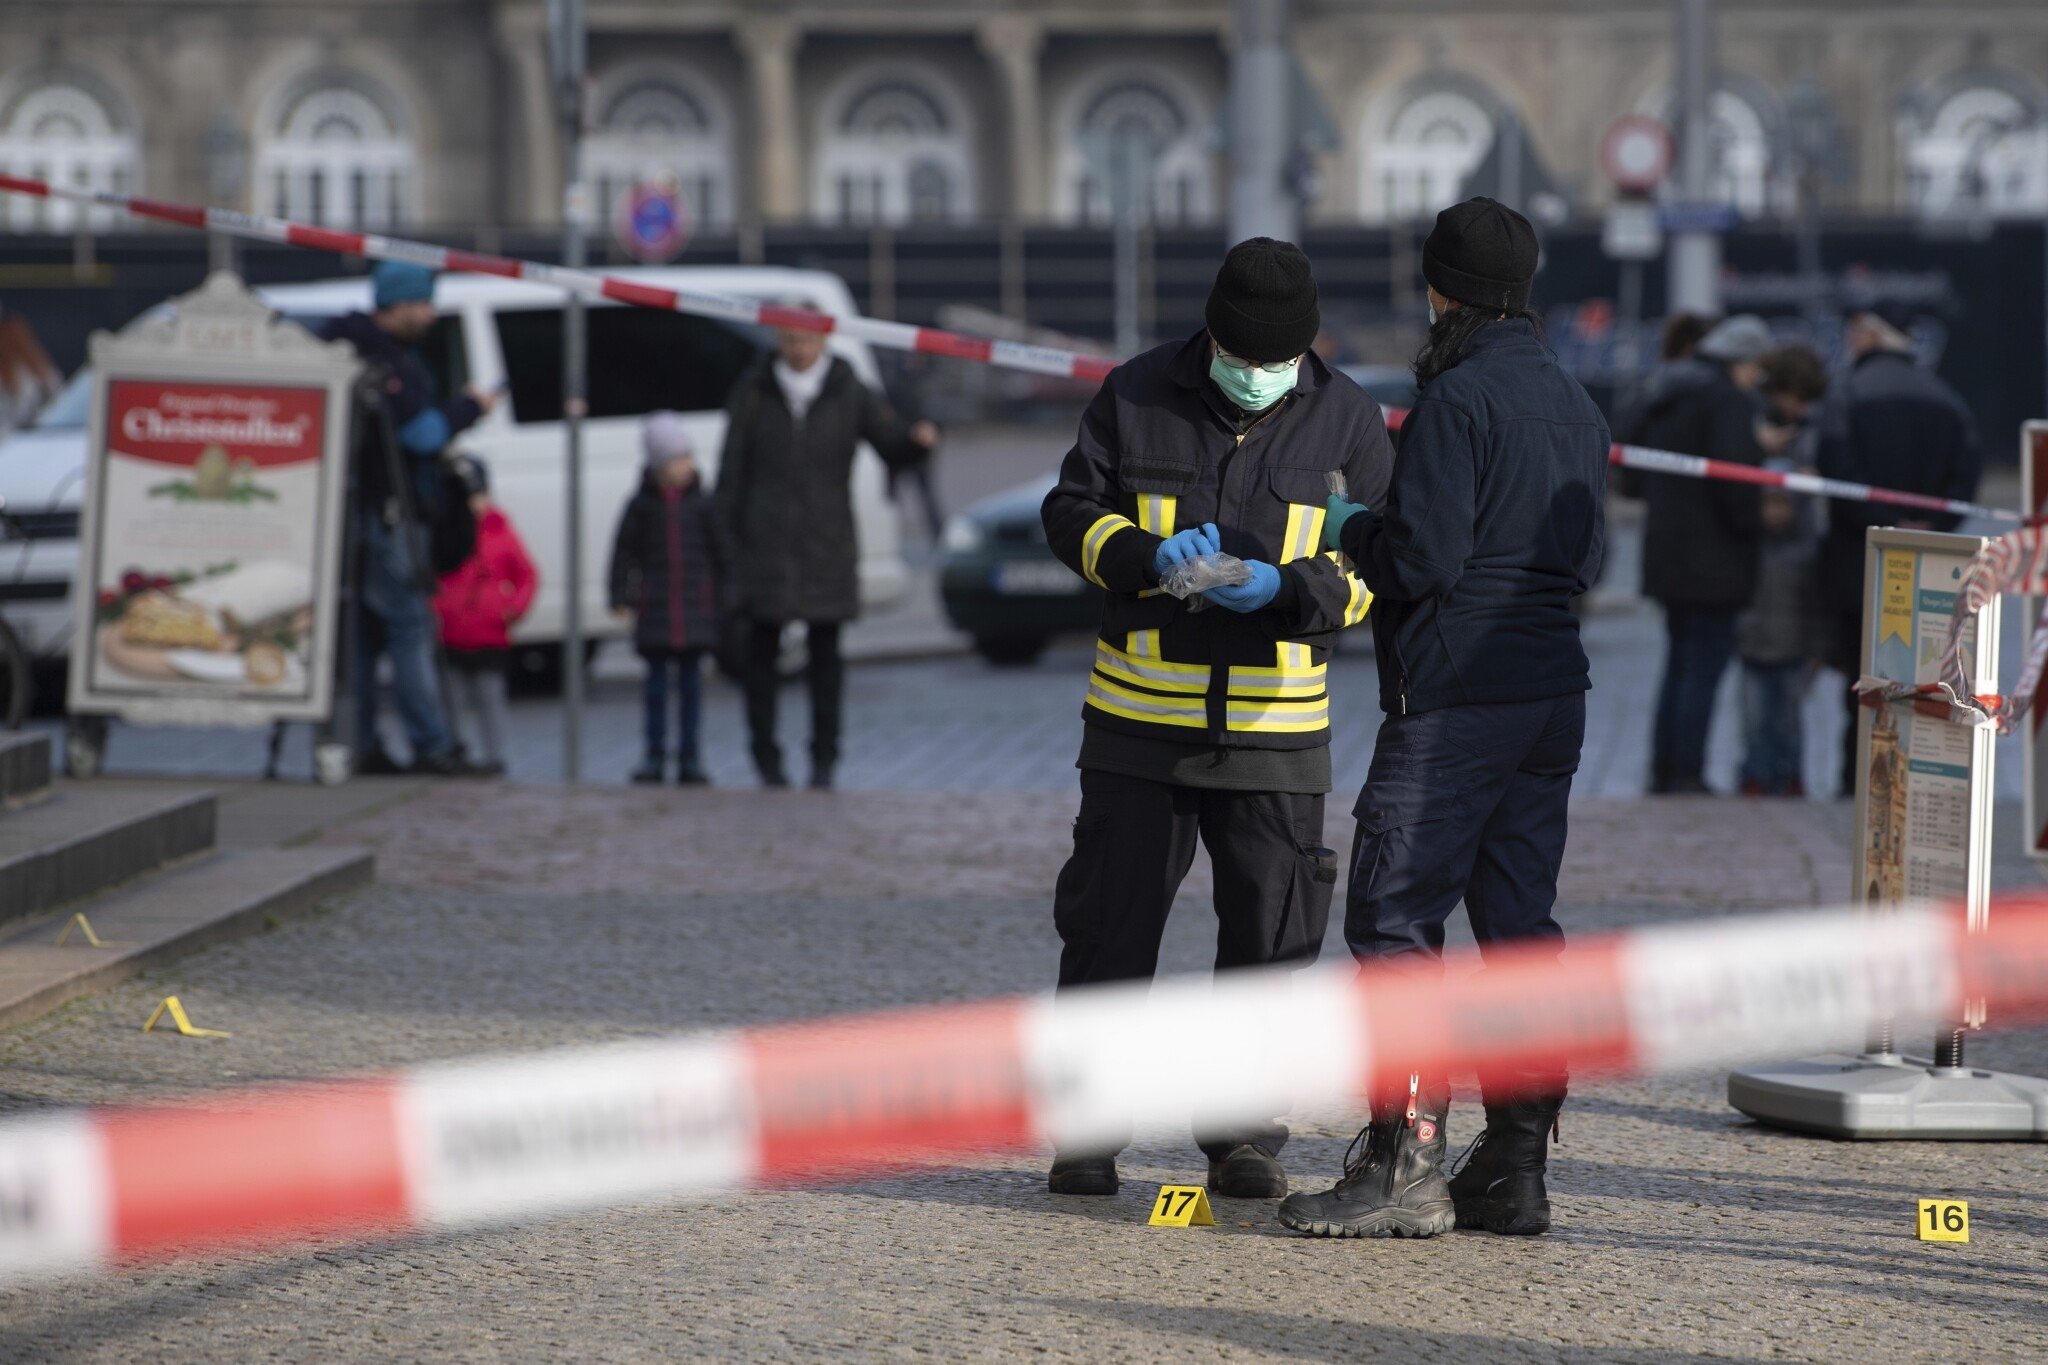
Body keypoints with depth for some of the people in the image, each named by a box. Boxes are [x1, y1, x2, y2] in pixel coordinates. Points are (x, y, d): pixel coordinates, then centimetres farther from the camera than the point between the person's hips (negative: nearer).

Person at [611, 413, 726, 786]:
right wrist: (621, 598, -1)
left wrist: (722, 598, 7)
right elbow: (623, 553, 3)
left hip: (696, 601, 1)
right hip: (655, 605, -1)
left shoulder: (701, 504, 3)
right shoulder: (642, 505, 0)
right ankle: (654, 755, 10)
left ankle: (689, 757, 8)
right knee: (657, 680, 4)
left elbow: (719, 554, 8)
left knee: (691, 679, 3)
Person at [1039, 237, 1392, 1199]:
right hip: (1138, 716, 0)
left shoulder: (1347, 422, 1)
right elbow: (1072, 514, 4)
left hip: (1276, 723, 0)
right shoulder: (1137, 397, 0)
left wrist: (1286, 589, -17)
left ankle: (1246, 1133, 13)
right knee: (1108, 921, 2)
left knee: (1270, 932, 2)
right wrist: (1146, 555, -16)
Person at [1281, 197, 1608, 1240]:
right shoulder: (1574, 403, 13)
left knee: (1396, 917, -5)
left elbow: (1421, 557, -18)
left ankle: (1405, 1162, -10)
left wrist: (1351, 531, 2)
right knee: (1519, 920, 9)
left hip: (1455, 695, -8)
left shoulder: (1457, 400, -13)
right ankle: (1514, 1168, 9)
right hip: (1553, 689, 8)